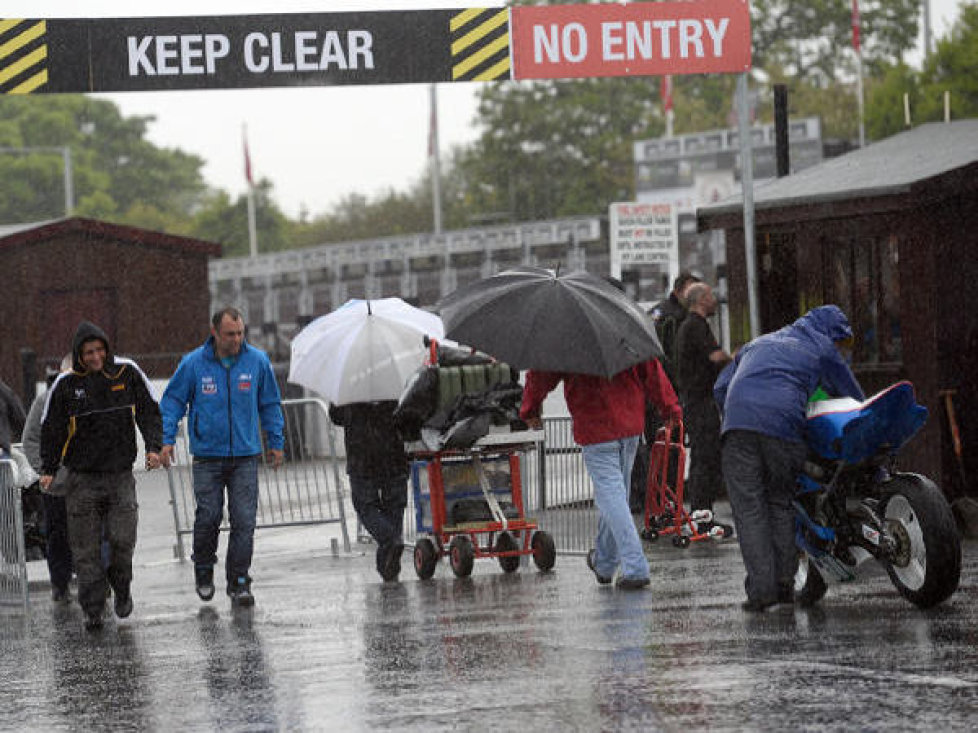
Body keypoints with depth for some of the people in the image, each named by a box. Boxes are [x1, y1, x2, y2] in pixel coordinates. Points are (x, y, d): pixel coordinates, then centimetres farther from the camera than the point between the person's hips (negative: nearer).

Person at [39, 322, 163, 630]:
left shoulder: (127, 372, 0)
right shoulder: (66, 383, -3)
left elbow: (149, 411, 8)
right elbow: (51, 428, 4)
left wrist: (153, 447, -5)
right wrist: (48, 470, 0)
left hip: (121, 474, 0)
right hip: (82, 477, 0)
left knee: (123, 539, -8)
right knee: (86, 547, -2)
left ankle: (122, 589, 18)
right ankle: (93, 609, 3)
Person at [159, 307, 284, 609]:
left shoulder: (257, 361, 1)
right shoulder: (193, 363, -3)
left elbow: (270, 403, 13)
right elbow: (173, 400, 5)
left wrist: (276, 443, 15)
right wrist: (167, 439, -3)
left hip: (245, 456, 1)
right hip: (208, 456, -1)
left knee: (244, 520, -5)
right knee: (208, 517, -3)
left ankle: (239, 582, 2)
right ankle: (203, 572, 20)